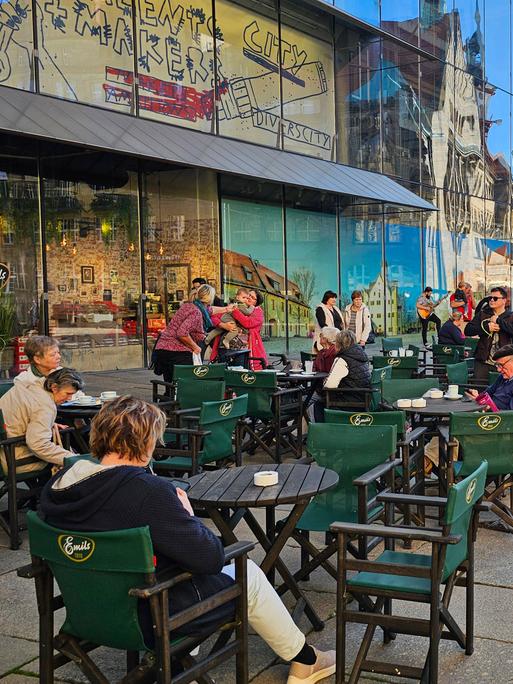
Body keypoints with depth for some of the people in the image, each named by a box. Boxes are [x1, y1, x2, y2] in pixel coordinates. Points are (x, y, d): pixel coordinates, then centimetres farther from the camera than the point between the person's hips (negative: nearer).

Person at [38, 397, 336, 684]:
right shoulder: (148, 491, -29)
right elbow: (211, 558, -24)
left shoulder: (54, 487, -8)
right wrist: (188, 515, -6)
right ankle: (305, 660, 34)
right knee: (248, 573, 16)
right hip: (153, 617, -7)